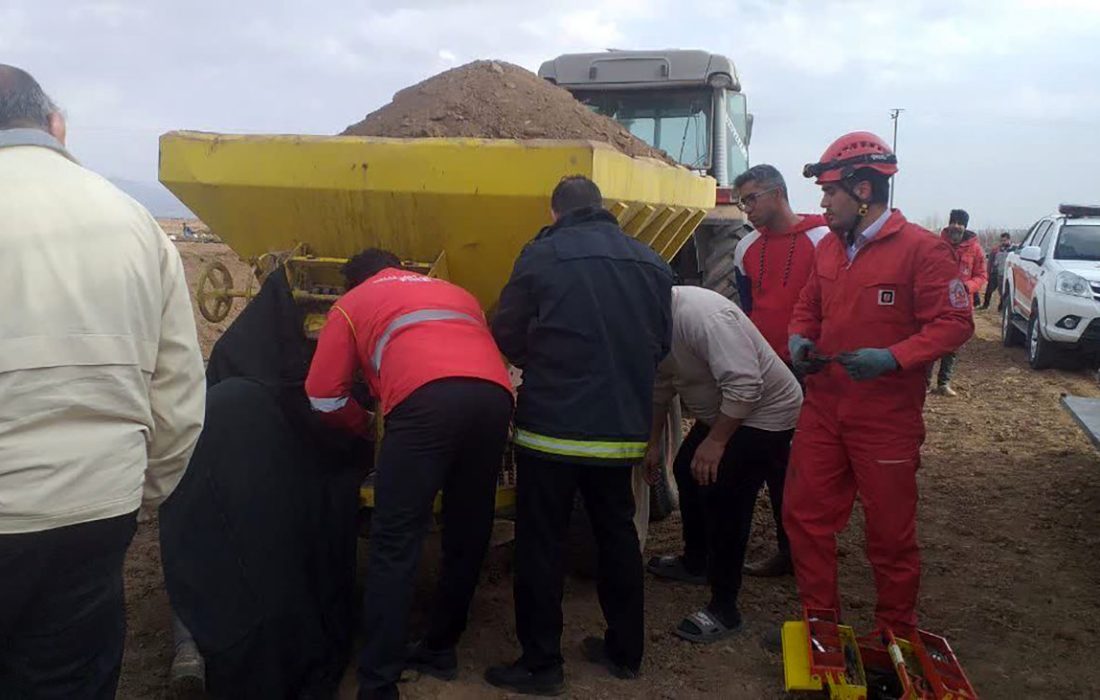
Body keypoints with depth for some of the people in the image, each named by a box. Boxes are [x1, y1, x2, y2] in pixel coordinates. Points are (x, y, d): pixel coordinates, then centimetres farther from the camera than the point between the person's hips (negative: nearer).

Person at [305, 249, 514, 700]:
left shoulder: (352, 303, 27)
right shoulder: (458, 293, 40)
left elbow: (323, 396, 21)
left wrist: (363, 424, 38)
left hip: (426, 400, -4)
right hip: (493, 396, 5)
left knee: (394, 542, 0)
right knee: (467, 534, 16)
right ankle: (440, 649, 29)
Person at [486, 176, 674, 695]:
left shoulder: (542, 255, -6)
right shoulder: (651, 263, 7)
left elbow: (507, 338, -3)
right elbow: (660, 344, 11)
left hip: (552, 428, -4)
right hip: (622, 431, 5)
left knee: (542, 545, 7)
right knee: (618, 536, 18)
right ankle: (625, 651, 30)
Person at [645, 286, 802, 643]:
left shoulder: (704, 315, -33)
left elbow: (745, 385, -35)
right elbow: (660, 387, 9)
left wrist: (715, 441, -29)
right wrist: (653, 443, 13)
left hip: (764, 411, -10)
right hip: (720, 411, 10)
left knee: (723, 497, -14)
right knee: (687, 470, 18)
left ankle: (724, 608, -2)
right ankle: (695, 560, 39)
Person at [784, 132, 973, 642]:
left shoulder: (921, 250, -13)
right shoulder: (828, 247, 9)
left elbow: (955, 322, -14)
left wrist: (893, 358, -26)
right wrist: (799, 336, -1)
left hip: (887, 417, -6)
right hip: (823, 408, 7)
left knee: (890, 531, 7)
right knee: (803, 513, 10)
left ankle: (896, 633, 28)